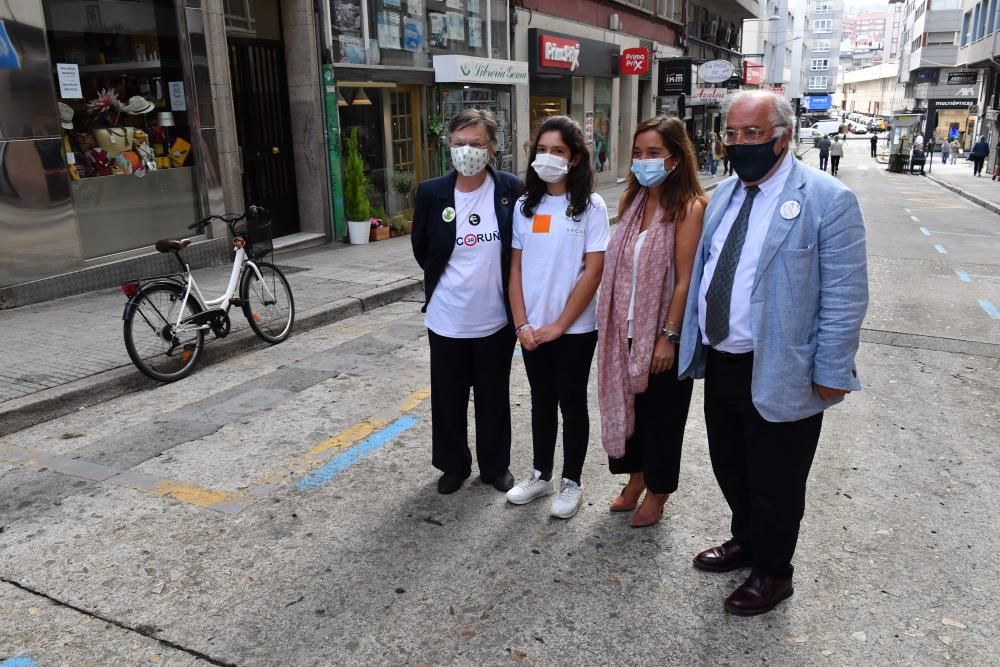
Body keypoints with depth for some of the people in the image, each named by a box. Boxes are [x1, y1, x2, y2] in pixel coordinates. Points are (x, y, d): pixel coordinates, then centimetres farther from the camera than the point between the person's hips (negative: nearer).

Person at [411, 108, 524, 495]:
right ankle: (453, 464, 33)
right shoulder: (431, 192, -6)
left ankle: (495, 466, 33)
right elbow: (421, 248, 7)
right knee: (448, 398, 13)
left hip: (496, 318, 0)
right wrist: (445, 279, 9)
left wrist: (498, 283, 5)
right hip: (447, 318, 1)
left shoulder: (511, 189, -7)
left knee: (494, 397, 14)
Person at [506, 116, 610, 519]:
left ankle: (571, 482, 25)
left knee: (572, 404, 9)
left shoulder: (591, 207, -8)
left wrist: (559, 324, -13)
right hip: (532, 328, 4)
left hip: (574, 329, -4)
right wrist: (521, 322, -6)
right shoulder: (525, 206, 4)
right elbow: (516, 267, 4)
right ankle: (541, 475, 31)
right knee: (542, 402, 16)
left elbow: (593, 272, -11)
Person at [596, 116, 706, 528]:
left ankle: (657, 492, 30)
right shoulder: (632, 200, 6)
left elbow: (684, 280, -17)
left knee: (661, 413, 10)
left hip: (662, 331, -6)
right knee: (628, 403, 18)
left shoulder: (689, 207, -15)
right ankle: (635, 478, 38)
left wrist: (669, 337, -18)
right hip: (626, 327, 6)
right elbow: (620, 264, 10)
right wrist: (614, 322, 9)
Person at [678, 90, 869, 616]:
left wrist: (831, 374, -15)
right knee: (729, 466, 23)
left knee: (774, 482, 11)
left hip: (780, 373, -6)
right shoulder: (724, 194, 8)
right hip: (720, 363, 7)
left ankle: (772, 573, 34)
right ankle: (745, 541, 47)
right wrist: (691, 340, 13)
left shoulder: (827, 200, -14)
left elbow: (844, 297, -15)